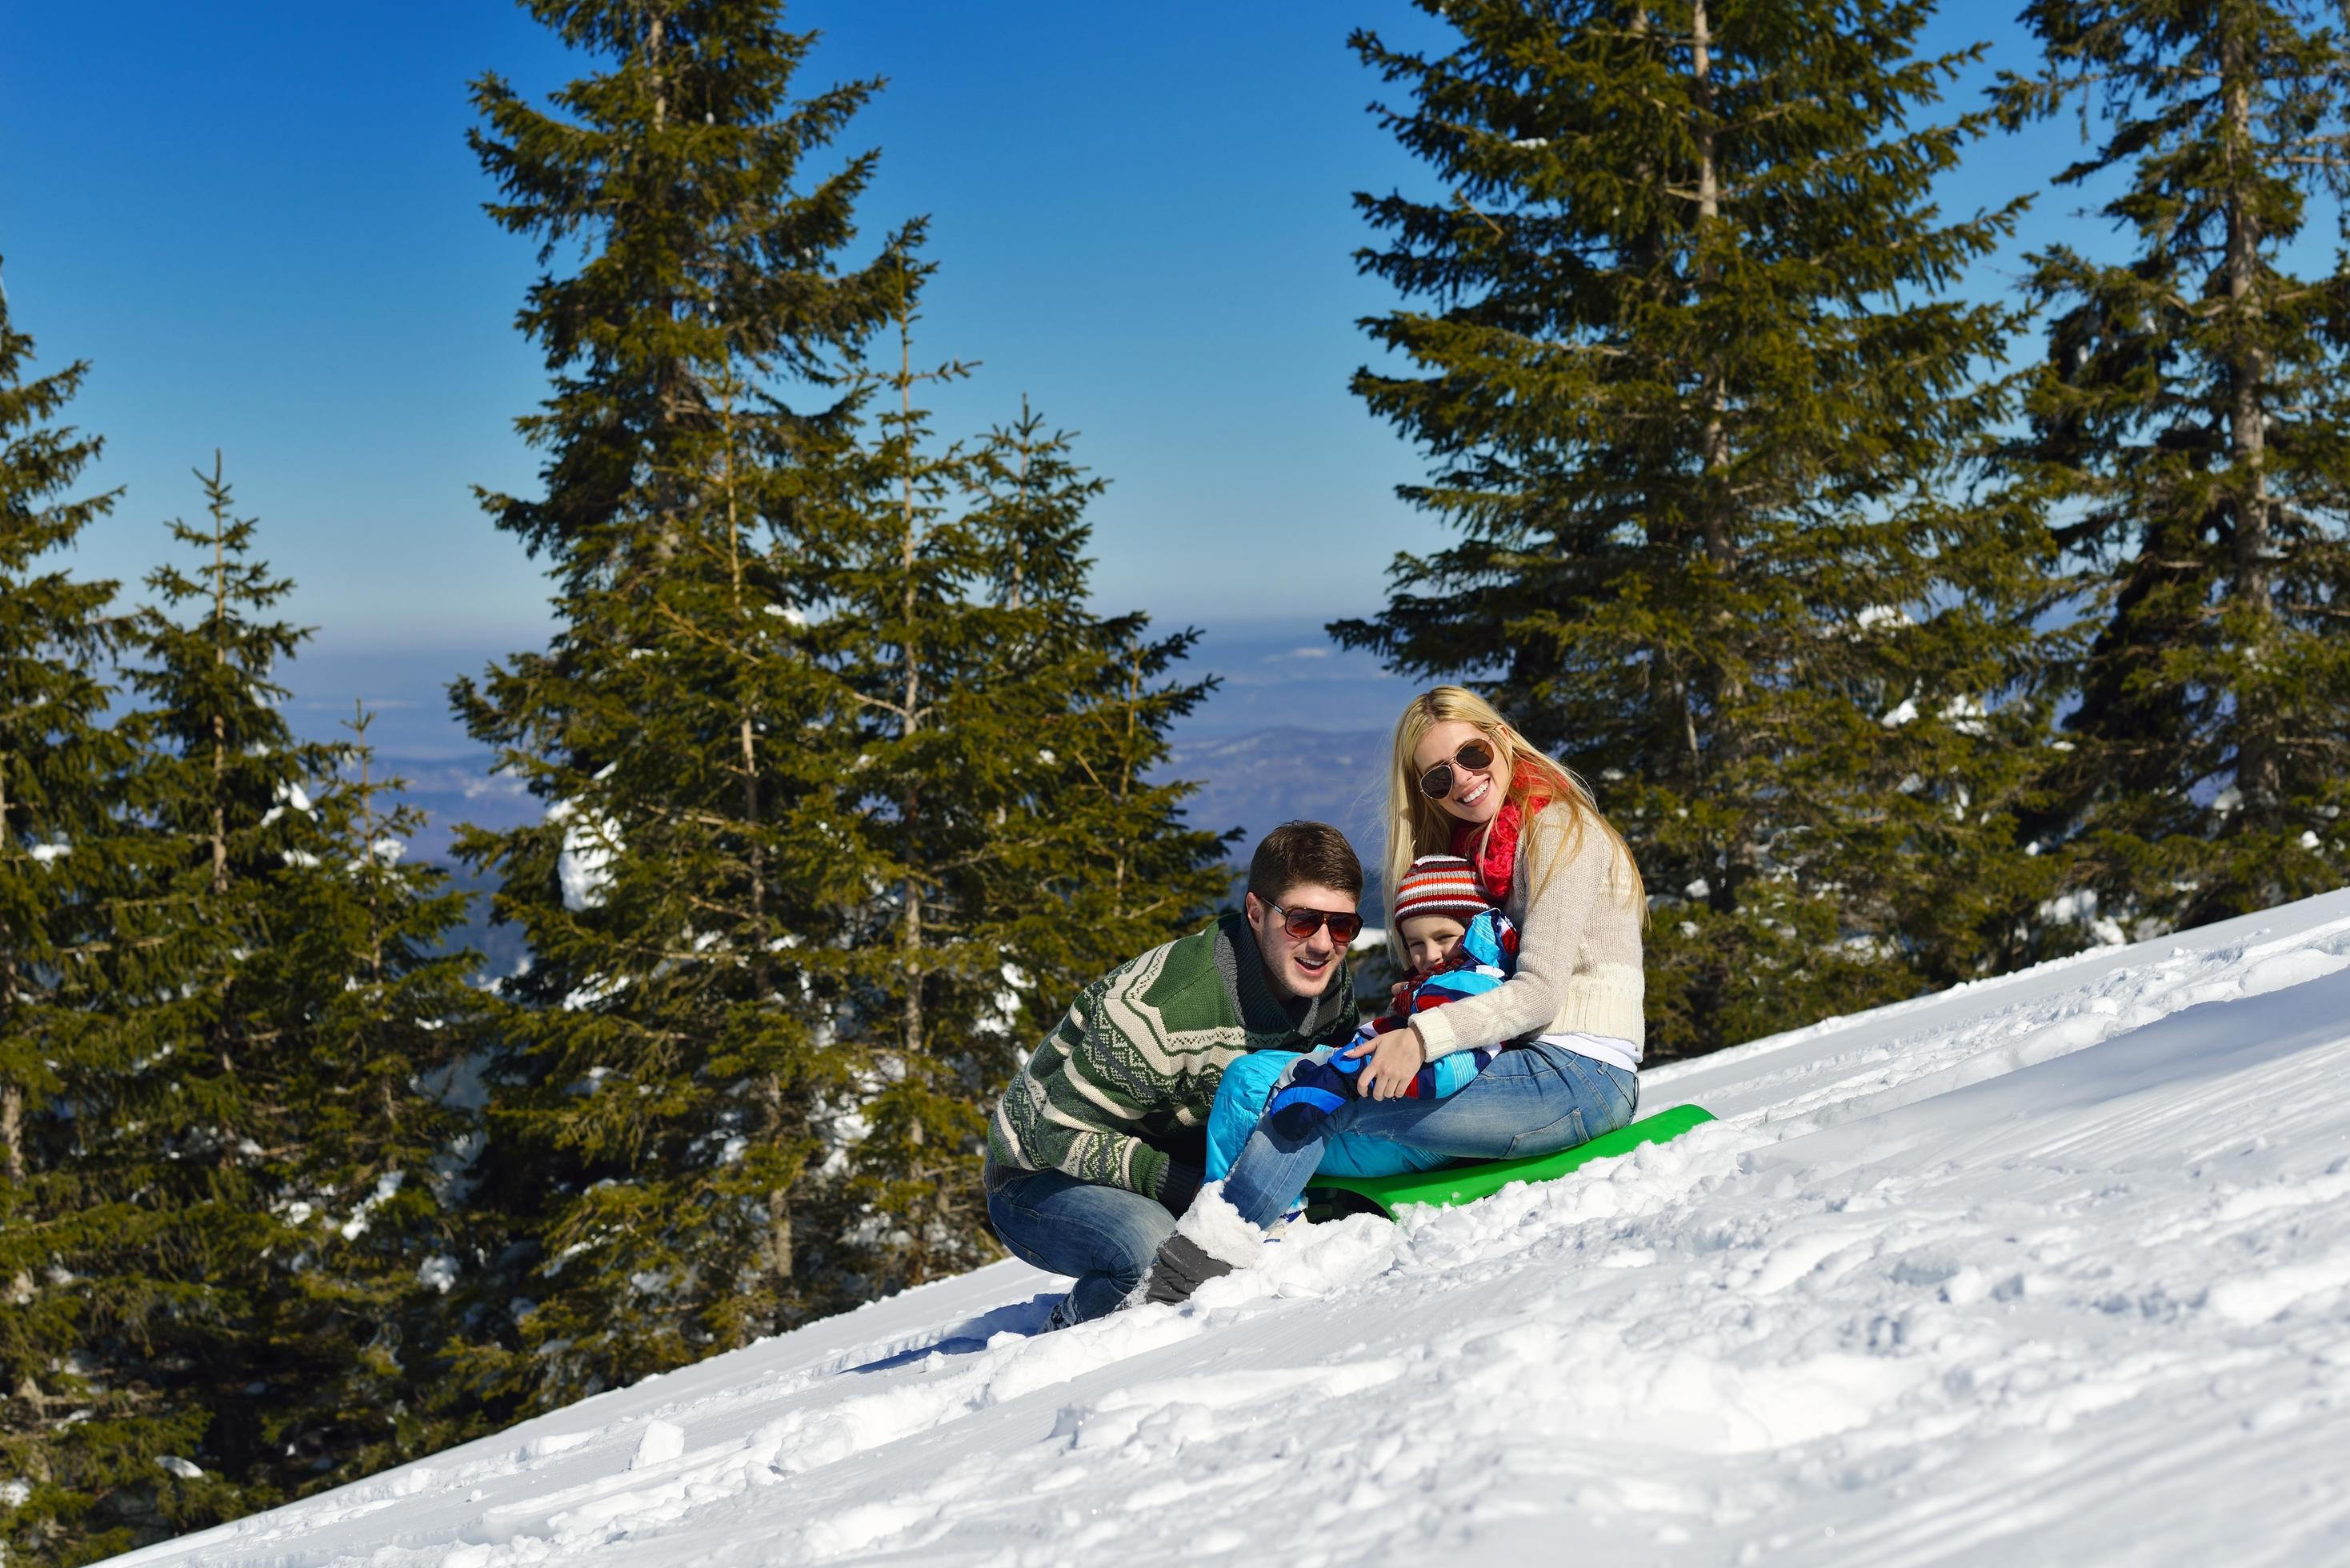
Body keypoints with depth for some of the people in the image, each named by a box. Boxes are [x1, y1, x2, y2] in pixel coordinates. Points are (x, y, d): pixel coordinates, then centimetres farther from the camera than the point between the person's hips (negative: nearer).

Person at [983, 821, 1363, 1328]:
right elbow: (1064, 1134, -26)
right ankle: (1072, 1328, -5)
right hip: (1041, 1177, -7)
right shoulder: (1159, 1008, -32)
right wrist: (1200, 1190, -33)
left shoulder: (1334, 987, -10)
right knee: (1155, 1250, -37)